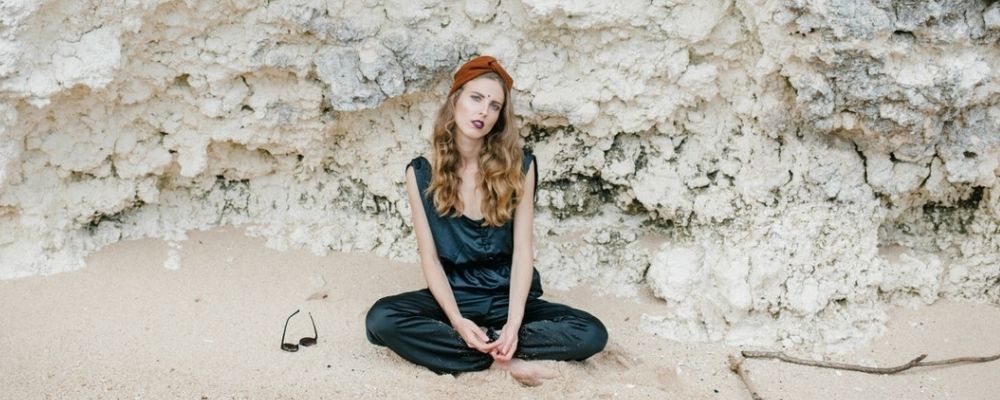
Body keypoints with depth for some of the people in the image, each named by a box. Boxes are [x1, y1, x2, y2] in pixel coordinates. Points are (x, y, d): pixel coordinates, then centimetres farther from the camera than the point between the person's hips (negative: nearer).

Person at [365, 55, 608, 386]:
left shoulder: (518, 165, -5)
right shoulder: (421, 172, -5)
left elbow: (522, 250, -9)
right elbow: (429, 257, -6)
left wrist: (514, 323, -22)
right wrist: (456, 320, -22)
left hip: (506, 297, 0)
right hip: (453, 296, 0)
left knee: (592, 334, -22)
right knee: (380, 320, -29)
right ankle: (502, 358, -25)